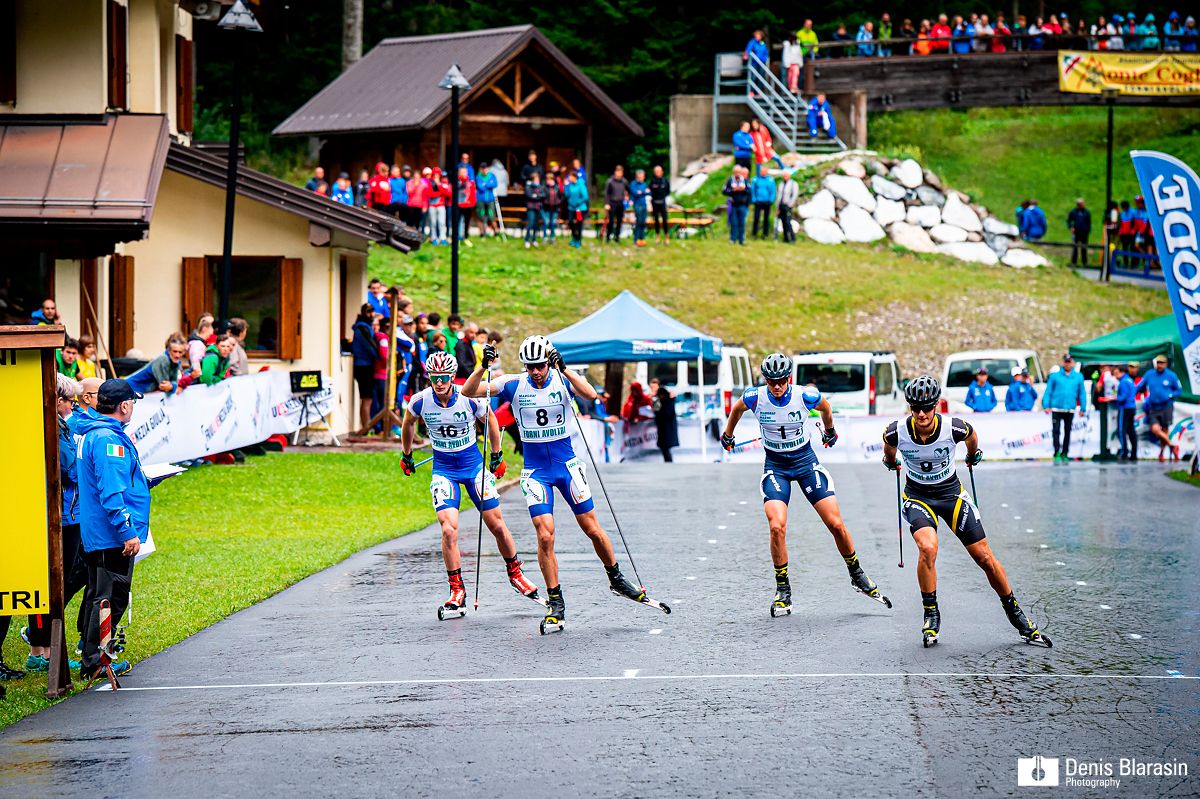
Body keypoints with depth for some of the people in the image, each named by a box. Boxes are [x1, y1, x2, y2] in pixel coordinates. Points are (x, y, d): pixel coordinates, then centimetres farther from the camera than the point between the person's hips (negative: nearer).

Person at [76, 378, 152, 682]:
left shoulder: (92, 434, 14)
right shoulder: (109, 439, -19)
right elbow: (111, 492, -25)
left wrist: (147, 479, 36)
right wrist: (127, 532, -25)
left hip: (95, 533, 11)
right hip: (112, 537, -11)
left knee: (99, 596, 17)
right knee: (111, 599, -6)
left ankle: (92, 659, 24)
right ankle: (93, 662, -5)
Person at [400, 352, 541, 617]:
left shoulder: (470, 399, -17)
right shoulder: (421, 401, -14)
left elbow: (490, 422, 4)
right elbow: (408, 424, 9)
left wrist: (496, 455, 11)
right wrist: (406, 455, 20)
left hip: (473, 464, 0)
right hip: (443, 468, 0)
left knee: (497, 526, 3)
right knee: (449, 529, -17)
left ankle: (516, 575, 27)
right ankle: (457, 593, -7)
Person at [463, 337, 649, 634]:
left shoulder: (563, 380, -7)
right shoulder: (514, 385, -5)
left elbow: (591, 396, -27)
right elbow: (468, 392, -9)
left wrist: (564, 369, -33)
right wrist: (483, 366, -25)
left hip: (567, 465, 0)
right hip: (536, 472, 0)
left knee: (592, 529, 4)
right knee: (545, 536, -10)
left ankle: (616, 579, 28)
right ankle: (555, 604, 0)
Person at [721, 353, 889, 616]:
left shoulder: (806, 396, -16)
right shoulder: (754, 397, -15)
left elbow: (825, 407, 8)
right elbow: (737, 408, 9)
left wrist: (830, 431, 25)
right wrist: (727, 435, 24)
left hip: (806, 461, 0)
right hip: (775, 466, 0)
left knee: (836, 525, -4)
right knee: (777, 527, -20)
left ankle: (857, 576, 20)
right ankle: (783, 590, -3)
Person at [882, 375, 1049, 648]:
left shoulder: (953, 428, -23)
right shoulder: (897, 432, -21)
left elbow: (972, 436, 3)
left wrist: (973, 455, 21)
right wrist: (890, 461, 24)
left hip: (951, 493, 1)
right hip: (917, 496, -1)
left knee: (984, 557, -1)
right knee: (927, 548, -27)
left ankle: (1014, 613, 18)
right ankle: (931, 614, -7)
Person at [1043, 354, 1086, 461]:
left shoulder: (1078, 377, 6)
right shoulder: (1055, 376, 2)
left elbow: (1082, 393, 9)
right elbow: (1048, 391, 1)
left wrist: (1083, 408, 5)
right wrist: (1046, 406, -7)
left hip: (1070, 409, 2)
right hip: (1056, 408, -2)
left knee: (1067, 431, 10)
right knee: (1056, 431, -8)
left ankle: (1065, 453, 20)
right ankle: (1057, 453, -6)